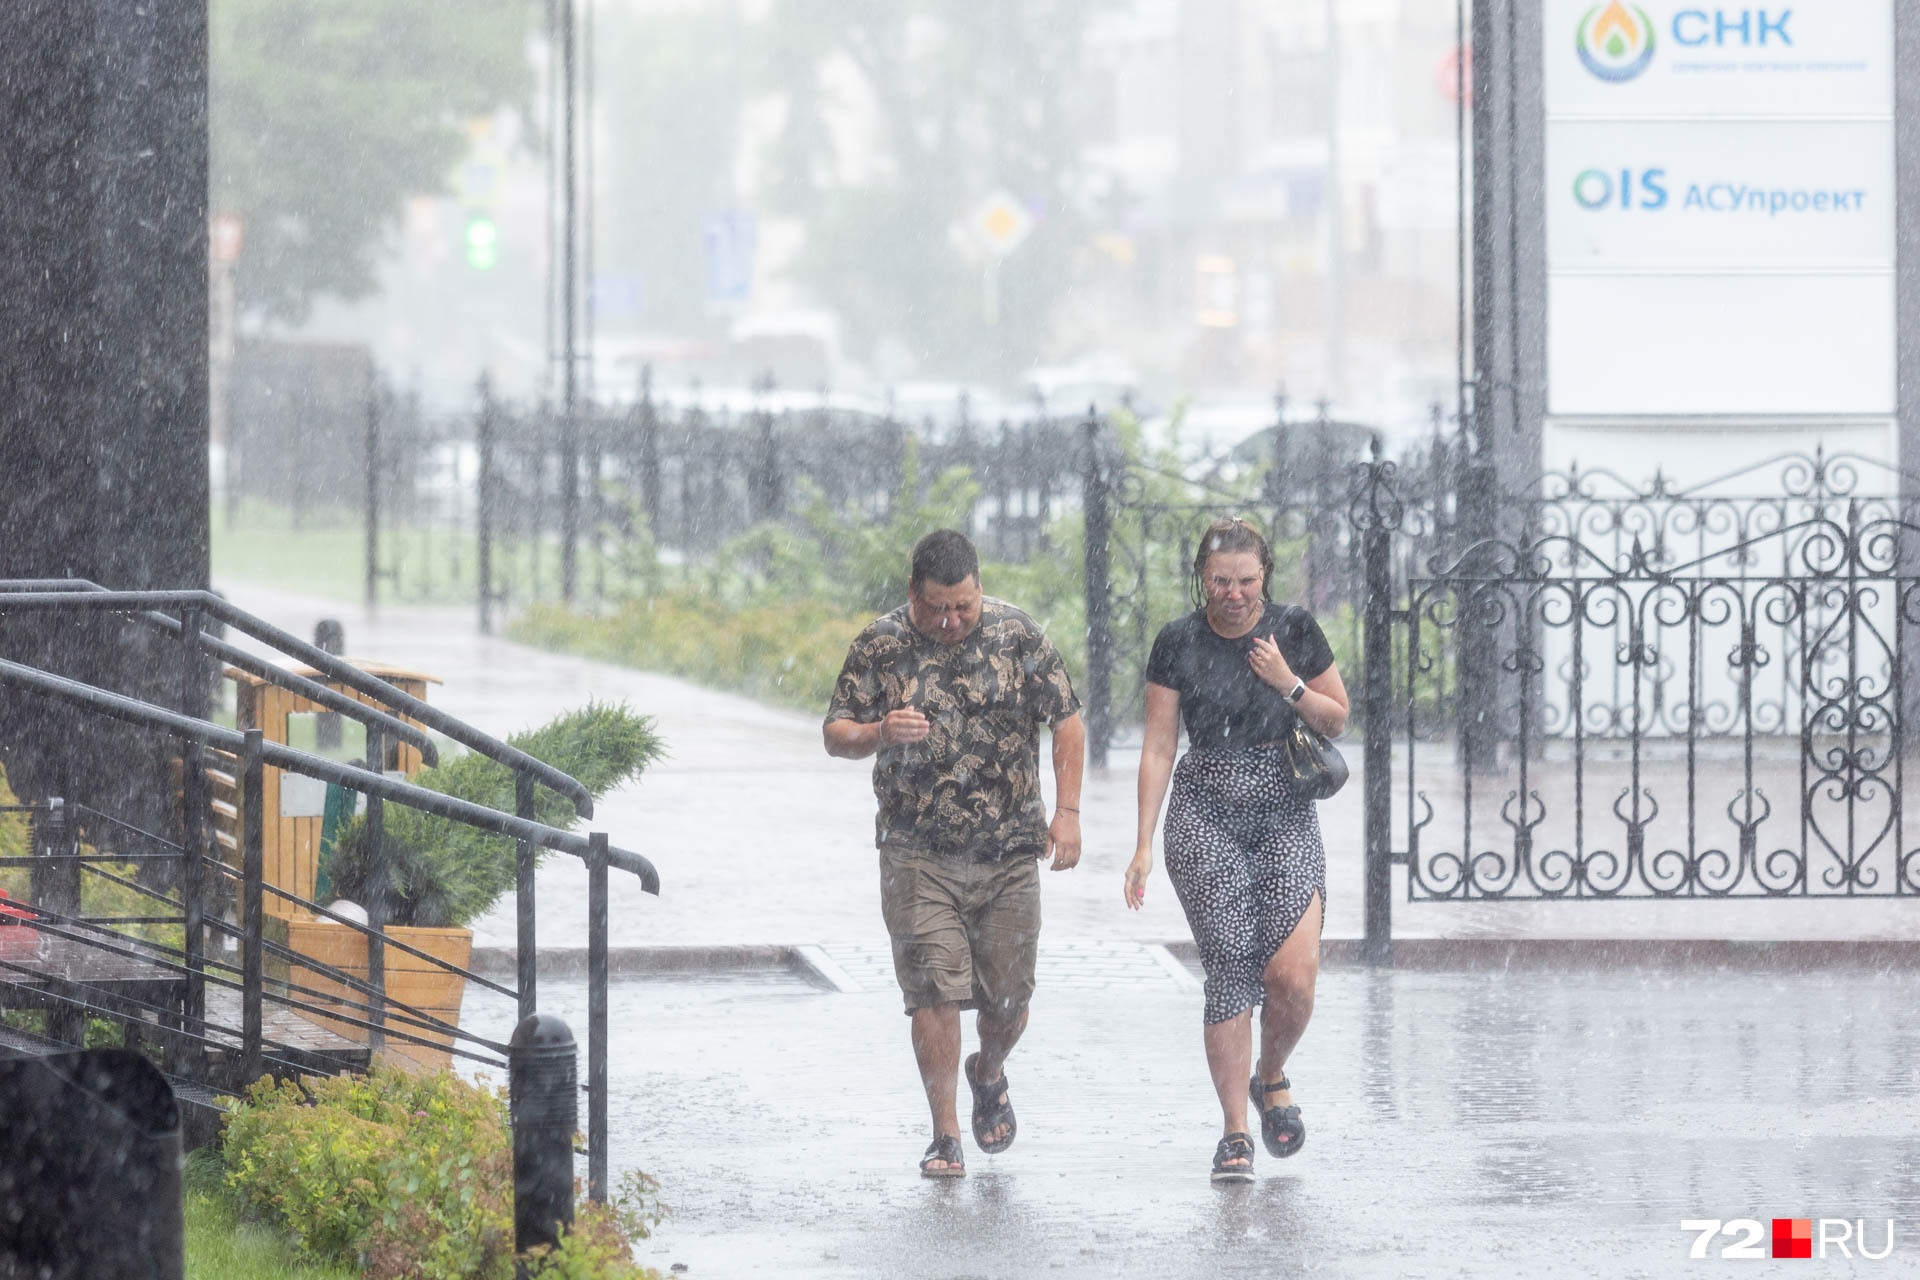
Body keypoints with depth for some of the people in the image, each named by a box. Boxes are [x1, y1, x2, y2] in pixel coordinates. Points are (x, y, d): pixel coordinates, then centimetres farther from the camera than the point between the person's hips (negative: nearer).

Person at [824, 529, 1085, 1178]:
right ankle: (945, 1137, -2)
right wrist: (881, 734, -22)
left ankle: (988, 1075, 38)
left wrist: (1067, 811, -2)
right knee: (934, 989, -10)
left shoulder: (1017, 635, -2)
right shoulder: (880, 645, -3)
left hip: (1008, 851, 1)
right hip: (918, 851, -1)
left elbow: (1066, 721, 5)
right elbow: (835, 735, 1)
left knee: (1008, 994, 6)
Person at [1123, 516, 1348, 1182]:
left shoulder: (1295, 631, 1)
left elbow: (1337, 720, 10)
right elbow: (1158, 747, 2)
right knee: (1230, 973, -9)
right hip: (1206, 819, -1)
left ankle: (1271, 1077, 18)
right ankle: (1234, 1134, -1)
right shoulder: (1178, 644, -1)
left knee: (1293, 976, -13)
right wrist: (1144, 844, -2)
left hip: (1287, 815, 1)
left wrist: (1287, 684, -9)